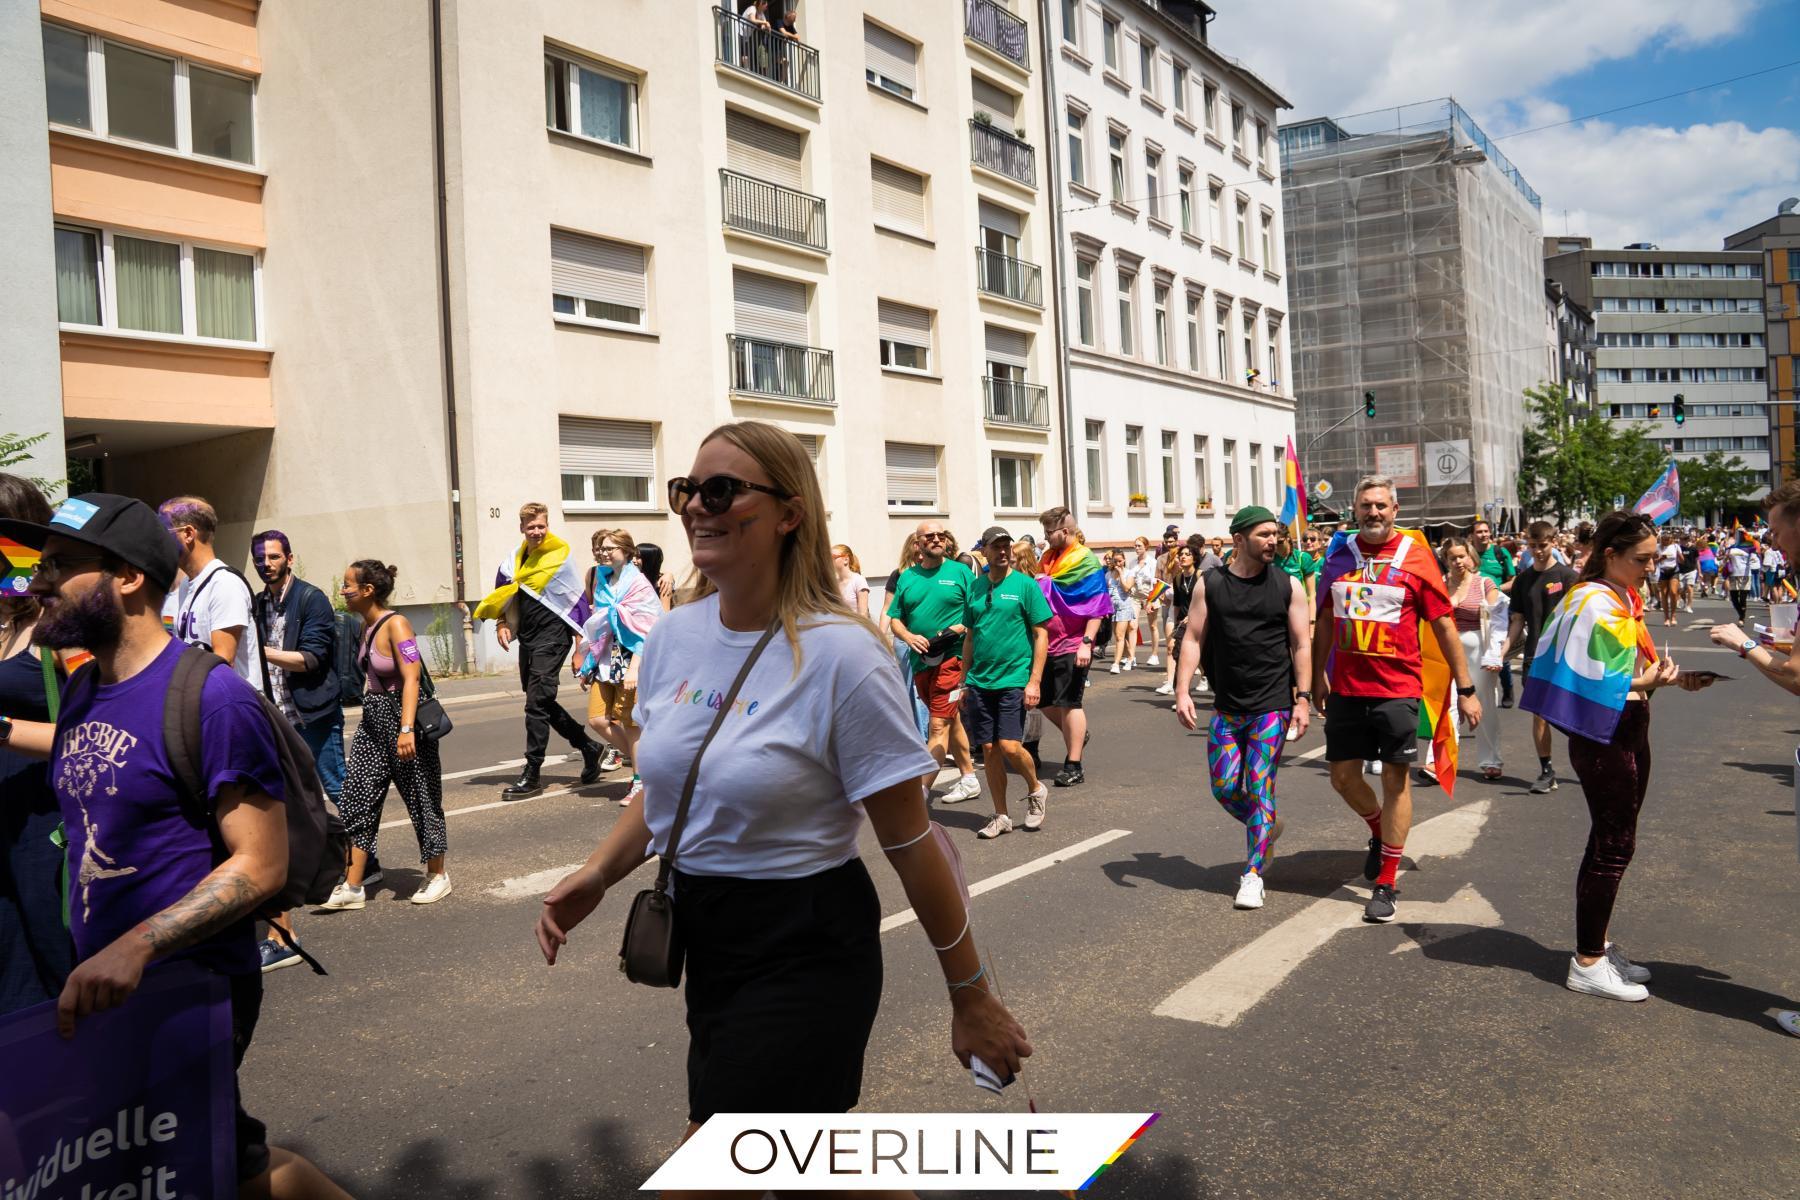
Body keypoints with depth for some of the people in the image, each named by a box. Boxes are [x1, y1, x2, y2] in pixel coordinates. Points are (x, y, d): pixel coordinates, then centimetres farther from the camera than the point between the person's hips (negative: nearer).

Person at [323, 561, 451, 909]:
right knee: (357, 798, 3)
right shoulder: (366, 626, 9)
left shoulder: (395, 624, -16)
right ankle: (353, 887, 8)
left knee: (421, 798, 4)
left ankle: (437, 875, 20)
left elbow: (412, 677, -22)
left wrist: (406, 729, -29)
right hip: (373, 718, 9)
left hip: (401, 716, -8)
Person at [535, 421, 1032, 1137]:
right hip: (701, 936, 7)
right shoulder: (674, 636, 1)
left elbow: (910, 843, -15)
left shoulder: (841, 655, -19)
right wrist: (595, 876, -1)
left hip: (804, 950, -7)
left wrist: (972, 997, -8)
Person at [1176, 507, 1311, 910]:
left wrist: (1303, 698, -5)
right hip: (1227, 707, 2)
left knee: (1259, 787, -4)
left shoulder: (1288, 586, 1)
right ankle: (1267, 826, 35)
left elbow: (1301, 644, 2)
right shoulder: (1210, 584, 2)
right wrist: (1182, 691, -8)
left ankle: (1253, 875, 7)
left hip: (1272, 706, -2)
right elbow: (1193, 638, 1)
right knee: (1224, 788, 5)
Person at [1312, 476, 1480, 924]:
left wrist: (1466, 690, -1)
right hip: (1346, 688, 4)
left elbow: (1444, 626, -2)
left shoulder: (1415, 557, -5)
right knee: (1343, 776, 9)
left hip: (1397, 688, -3)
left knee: (1395, 779, 1)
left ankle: (1385, 884, 12)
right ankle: (1380, 832, 40)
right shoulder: (1339, 555, 5)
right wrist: (1317, 679, 15)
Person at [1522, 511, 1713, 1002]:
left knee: (1612, 843, 16)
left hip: (1628, 735, 10)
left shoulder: (1623, 599, 11)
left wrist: (1670, 675, 1)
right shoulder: (1594, 605, -18)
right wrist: (1647, 682, -27)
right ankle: (1587, 965, 8)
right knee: (1613, 846, -2)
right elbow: (1587, 686, -21)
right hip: (1602, 738, -10)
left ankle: (1598, 946, 29)